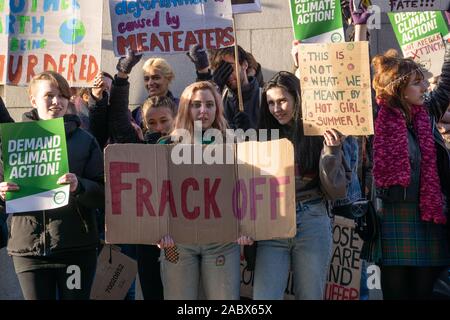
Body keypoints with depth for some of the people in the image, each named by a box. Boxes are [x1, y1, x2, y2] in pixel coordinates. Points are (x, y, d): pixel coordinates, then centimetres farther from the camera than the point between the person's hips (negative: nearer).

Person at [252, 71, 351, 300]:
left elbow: (337, 190, -1)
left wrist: (332, 152, -14)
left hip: (312, 225, -1)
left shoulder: (319, 134, 0)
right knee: (264, 296, -6)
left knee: (310, 295, 8)